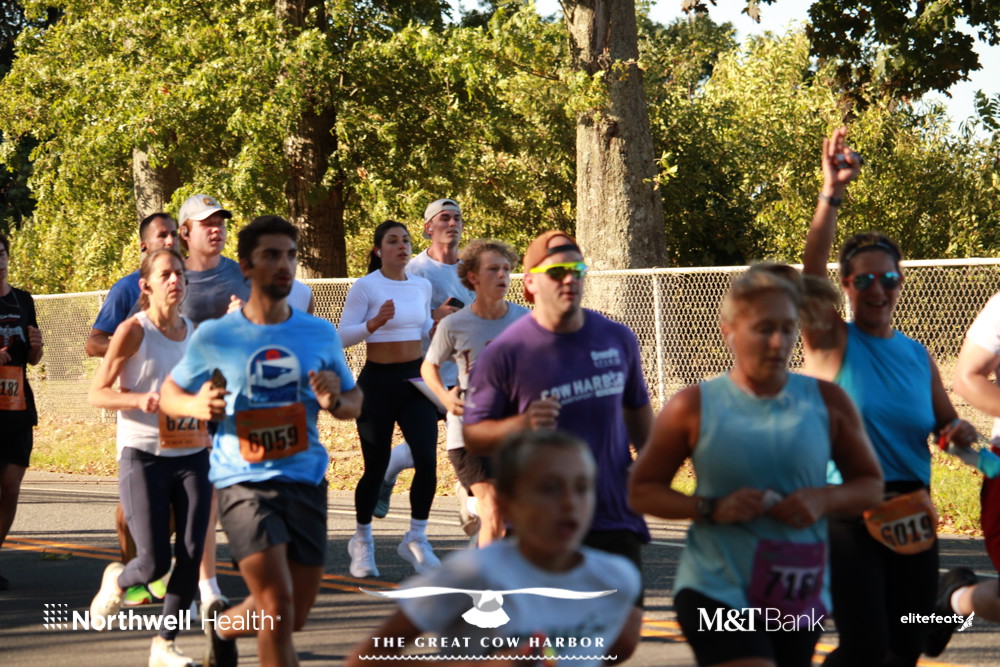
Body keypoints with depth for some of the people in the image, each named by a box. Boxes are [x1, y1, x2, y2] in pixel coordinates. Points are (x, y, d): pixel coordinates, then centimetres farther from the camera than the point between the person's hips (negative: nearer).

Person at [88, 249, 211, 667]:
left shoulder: (196, 332, 8)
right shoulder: (133, 331, -7)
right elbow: (97, 394, -7)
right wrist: (140, 400, -24)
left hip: (192, 458, 4)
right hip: (143, 457, -4)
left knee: (191, 556, -4)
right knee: (154, 562, -6)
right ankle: (118, 581, 29)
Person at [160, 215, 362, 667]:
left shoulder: (321, 334, 5)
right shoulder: (214, 337, -1)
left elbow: (354, 402, 15)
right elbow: (169, 392, 11)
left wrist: (335, 401, -10)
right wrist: (196, 405, -12)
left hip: (306, 481, 4)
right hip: (244, 481, -4)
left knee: (294, 616, 11)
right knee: (277, 606, -18)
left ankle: (223, 624, 42)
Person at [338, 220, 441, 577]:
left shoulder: (422, 286, 8)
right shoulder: (365, 287, -8)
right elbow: (342, 335, -12)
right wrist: (375, 323, -27)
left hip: (415, 379, 4)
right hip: (378, 381, -4)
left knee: (427, 460, -10)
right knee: (376, 467, 1)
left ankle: (416, 539, 6)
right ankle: (362, 541, 24)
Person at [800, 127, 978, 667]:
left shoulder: (917, 355, 12)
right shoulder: (831, 340, -1)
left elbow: (947, 421, 21)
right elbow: (812, 269, -16)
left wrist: (963, 434, -3)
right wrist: (831, 195, -28)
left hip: (911, 515, 5)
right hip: (850, 514, -5)